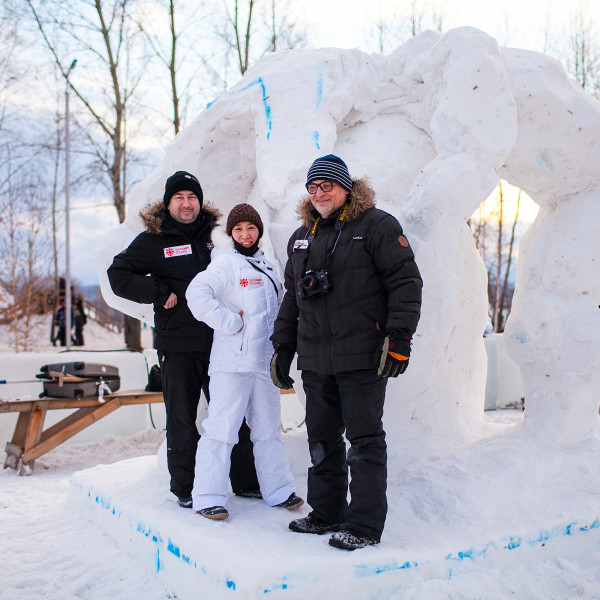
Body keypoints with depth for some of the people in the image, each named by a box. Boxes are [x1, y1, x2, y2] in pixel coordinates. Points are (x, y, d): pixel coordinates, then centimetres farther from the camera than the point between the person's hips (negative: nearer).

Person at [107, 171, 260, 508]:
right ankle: (185, 487, 17)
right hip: (177, 344, -3)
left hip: (218, 341, 3)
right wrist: (159, 293, -11)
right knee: (182, 418, 5)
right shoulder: (154, 240, 1)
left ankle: (246, 481, 19)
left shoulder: (212, 236, 11)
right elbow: (119, 275, -3)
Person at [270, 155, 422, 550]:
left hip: (363, 358, -6)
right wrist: (283, 347, 19)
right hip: (315, 360, 7)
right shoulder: (301, 238, 18)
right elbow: (292, 298, 23)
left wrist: (399, 337, -15)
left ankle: (365, 524, 6)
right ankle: (327, 513, 26)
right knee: (322, 438, 13)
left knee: (364, 439, -2)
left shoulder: (377, 225, -2)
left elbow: (406, 281, -7)